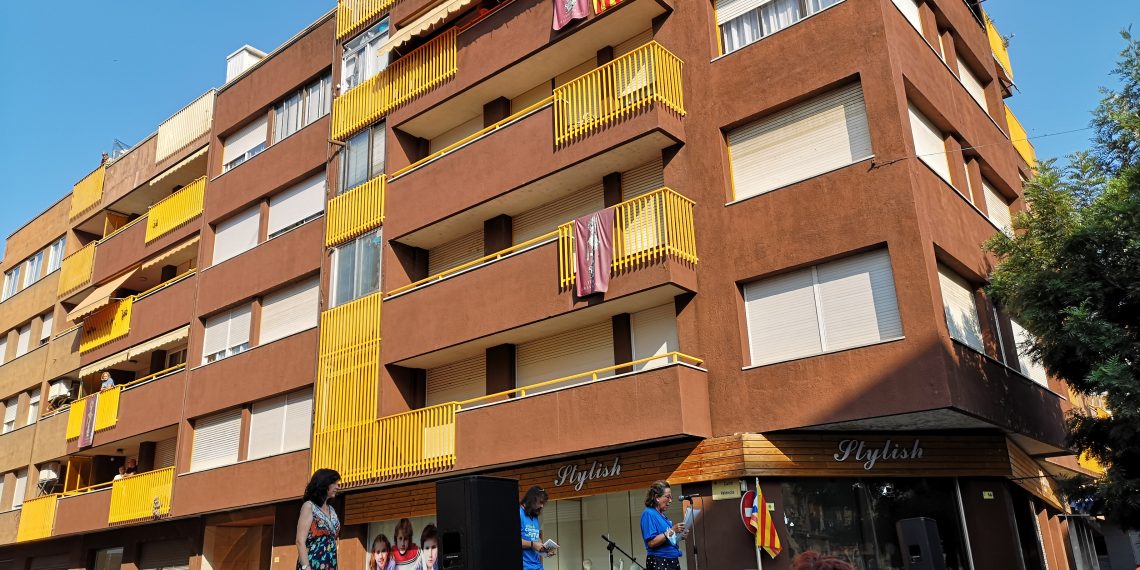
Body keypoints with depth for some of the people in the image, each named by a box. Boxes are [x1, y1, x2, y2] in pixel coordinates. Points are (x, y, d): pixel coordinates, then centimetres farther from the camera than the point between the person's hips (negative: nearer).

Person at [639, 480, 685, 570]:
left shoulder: (663, 516, 15)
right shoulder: (648, 514, -10)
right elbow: (651, 542, -19)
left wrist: (679, 536, 6)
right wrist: (672, 531, -20)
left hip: (673, 562, 8)